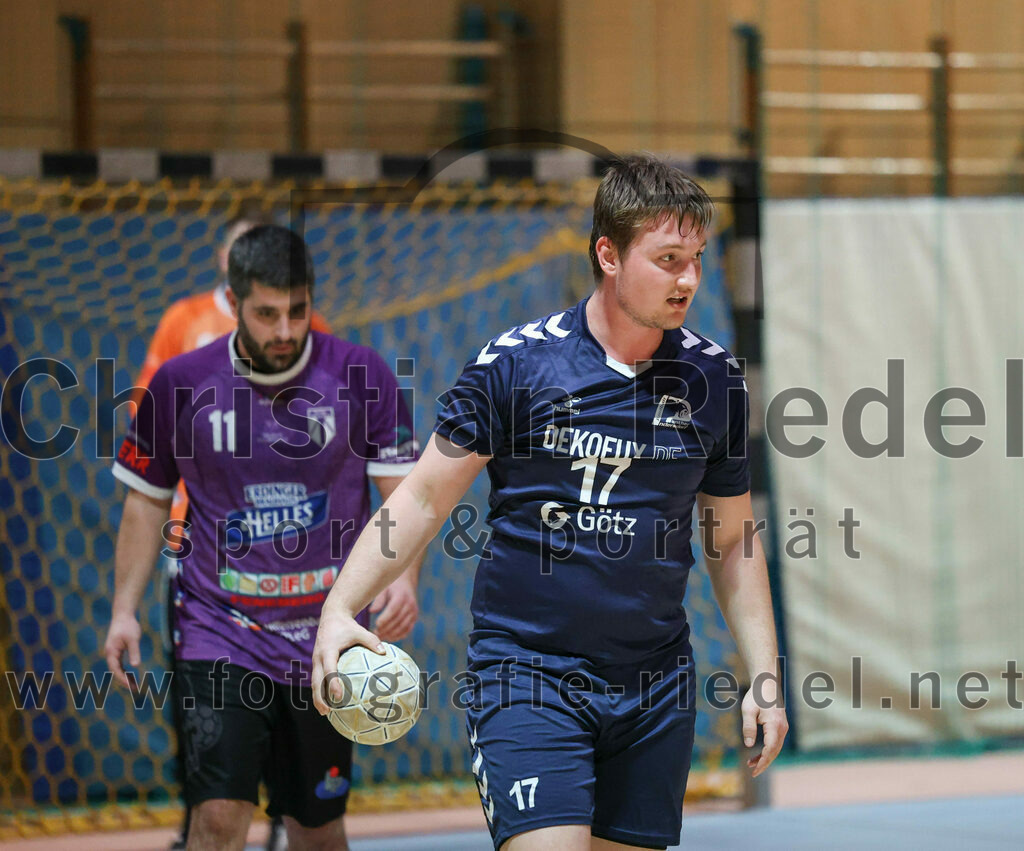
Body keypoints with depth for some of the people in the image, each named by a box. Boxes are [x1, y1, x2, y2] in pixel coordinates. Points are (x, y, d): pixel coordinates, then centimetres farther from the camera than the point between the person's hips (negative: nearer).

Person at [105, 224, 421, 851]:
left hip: (326, 640, 1)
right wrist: (125, 610, 3)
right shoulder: (180, 384, -1)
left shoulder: (362, 376, -3)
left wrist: (404, 577, -20)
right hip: (219, 636, -1)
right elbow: (148, 500, 10)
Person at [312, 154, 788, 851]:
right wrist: (339, 610, -13)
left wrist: (765, 679, 8)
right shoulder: (517, 361, -6)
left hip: (656, 683, 4)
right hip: (527, 669, -4)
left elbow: (733, 541, 14)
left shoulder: (714, 378, 4)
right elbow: (424, 498, -1)